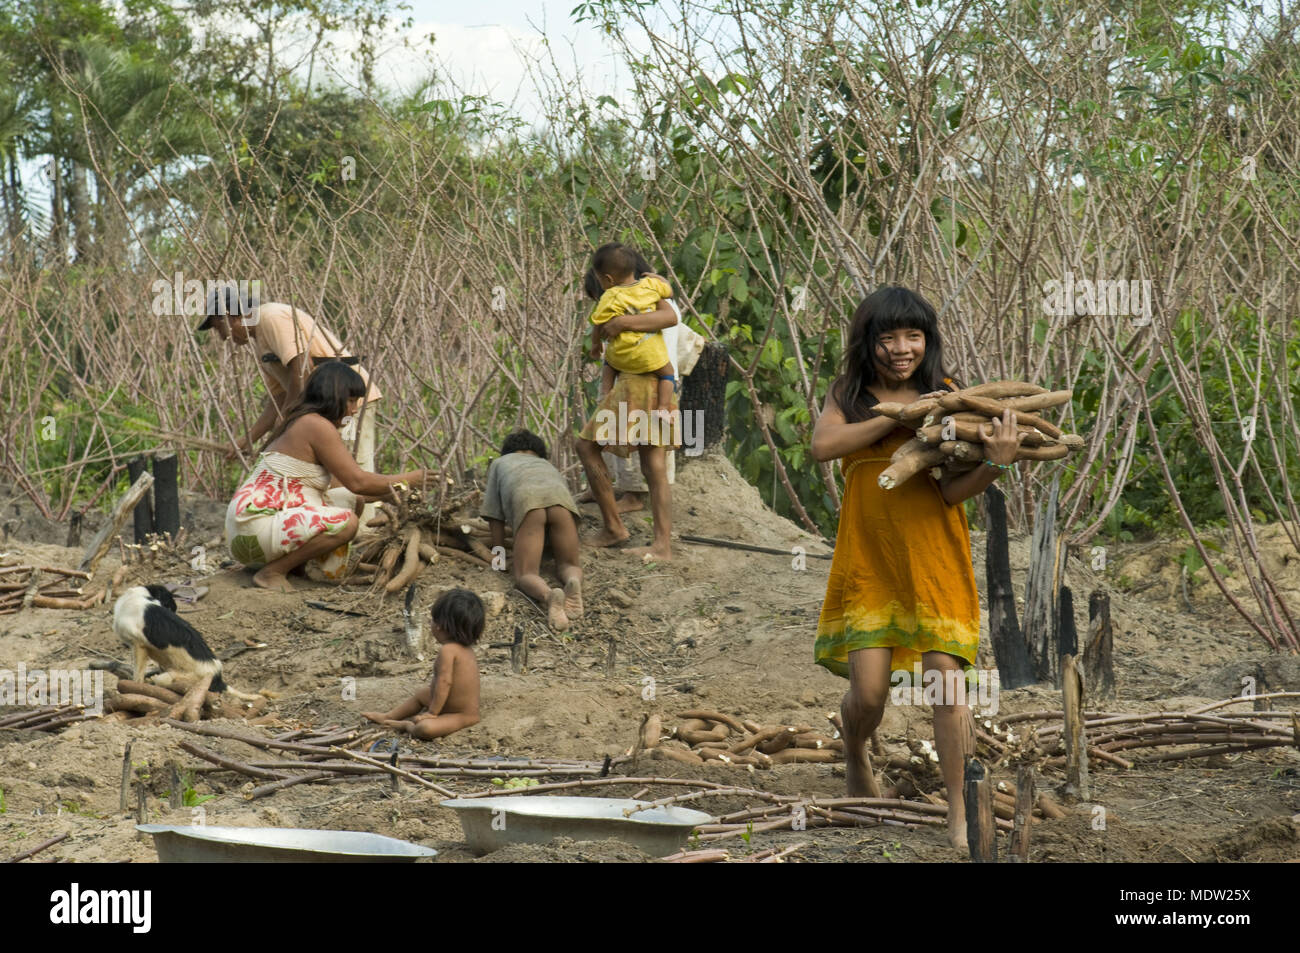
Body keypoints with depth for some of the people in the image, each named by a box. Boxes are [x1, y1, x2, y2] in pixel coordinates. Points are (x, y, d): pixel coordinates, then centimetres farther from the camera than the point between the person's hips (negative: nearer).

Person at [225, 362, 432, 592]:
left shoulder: (300, 423, 19)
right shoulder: (317, 426, -12)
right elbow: (357, 481, -13)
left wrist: (384, 495, 17)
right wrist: (408, 480, 0)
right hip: (256, 525, -10)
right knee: (346, 522, -24)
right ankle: (272, 572, -16)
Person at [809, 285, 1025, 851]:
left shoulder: (945, 397, -2)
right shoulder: (848, 394, 3)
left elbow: (954, 491, -8)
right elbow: (822, 445, -18)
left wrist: (996, 463, -28)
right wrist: (899, 416, -20)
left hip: (933, 556, -1)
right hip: (869, 557, 1)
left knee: (946, 677, -7)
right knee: (868, 691, -2)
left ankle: (957, 811, 6)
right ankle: (854, 756, 33)